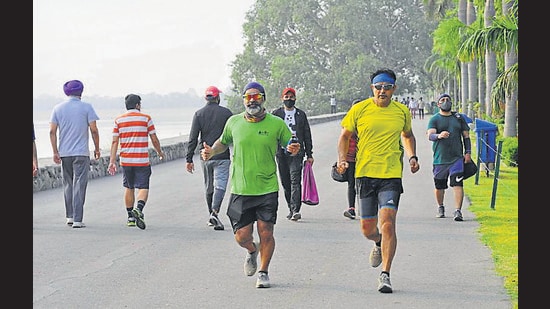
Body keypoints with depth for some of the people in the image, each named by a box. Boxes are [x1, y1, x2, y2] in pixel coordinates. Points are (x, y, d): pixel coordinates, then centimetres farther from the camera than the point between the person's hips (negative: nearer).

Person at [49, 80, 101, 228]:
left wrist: (55, 152, 3)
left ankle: (69, 216, 19)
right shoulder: (86, 107, -2)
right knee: (79, 185, -4)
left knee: (68, 184, 15)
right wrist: (97, 149, 5)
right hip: (81, 152, -3)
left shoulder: (58, 108, 6)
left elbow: (52, 131, 1)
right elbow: (94, 130, -6)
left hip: (64, 153, 3)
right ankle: (77, 220, -9)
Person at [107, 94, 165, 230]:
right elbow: (154, 140, 2)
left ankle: (130, 217, 20)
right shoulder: (146, 118, 0)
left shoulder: (118, 120, 5)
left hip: (126, 160, 3)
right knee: (143, 188, -1)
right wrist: (160, 152, 19)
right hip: (142, 161, -3)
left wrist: (112, 161, 1)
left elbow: (114, 142, 1)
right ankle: (138, 209, -27)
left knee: (129, 188, 16)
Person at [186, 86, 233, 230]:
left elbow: (193, 139, -3)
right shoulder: (226, 113, -3)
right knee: (220, 186, -7)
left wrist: (189, 159, -1)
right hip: (222, 157, -3)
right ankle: (215, 212, -27)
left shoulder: (199, 114, 1)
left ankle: (211, 216, 23)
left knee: (209, 187, 16)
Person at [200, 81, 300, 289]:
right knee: (242, 236, -1)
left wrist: (294, 150, -14)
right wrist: (211, 151, 2)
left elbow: (290, 146, 9)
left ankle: (263, 272, 20)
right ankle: (252, 251, 36)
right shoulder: (234, 122, 4)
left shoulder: (276, 124, -1)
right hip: (240, 189, 1)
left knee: (266, 233, -3)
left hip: (267, 189, -1)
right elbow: (223, 142, 22)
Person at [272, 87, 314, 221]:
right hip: (281, 152, 1)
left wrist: (309, 155, 10)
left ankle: (296, 210, -20)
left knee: (295, 180, -13)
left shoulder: (301, 114, 12)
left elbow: (307, 135, 14)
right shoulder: (276, 113, 9)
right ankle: (291, 208, 17)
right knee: (285, 182, 5)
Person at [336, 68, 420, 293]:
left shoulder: (402, 112, 5)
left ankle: (385, 275, -9)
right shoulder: (359, 110, 0)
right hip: (365, 173, 1)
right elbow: (345, 135, 11)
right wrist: (342, 159, -5)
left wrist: (412, 157, 7)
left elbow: (408, 136, 23)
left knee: (387, 223, -16)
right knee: (367, 228, 8)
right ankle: (379, 243, 46)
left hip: (392, 175, -1)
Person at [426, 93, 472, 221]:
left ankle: (458, 211, -16)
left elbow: (466, 136, 16)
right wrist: (439, 136, -34)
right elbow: (430, 135, -12)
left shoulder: (459, 118, 13)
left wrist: (468, 152, 5)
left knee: (458, 184, -13)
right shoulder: (434, 119, 4)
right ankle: (440, 208, 33)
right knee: (439, 186, 9)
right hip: (440, 158, 0)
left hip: (457, 158, 1)